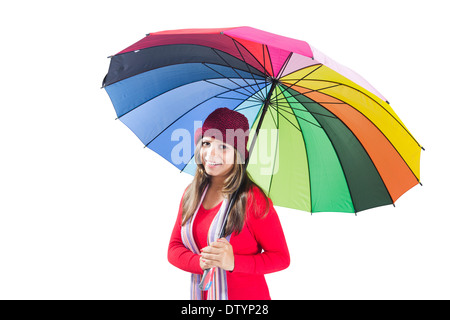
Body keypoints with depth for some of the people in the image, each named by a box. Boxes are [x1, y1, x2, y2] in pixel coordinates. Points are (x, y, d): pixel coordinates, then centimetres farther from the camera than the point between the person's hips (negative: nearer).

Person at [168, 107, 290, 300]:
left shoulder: (253, 199, -19)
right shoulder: (191, 194, -3)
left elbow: (281, 258, -14)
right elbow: (174, 249, 0)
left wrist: (233, 262, -26)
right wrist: (200, 263, -19)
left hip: (246, 295, -4)